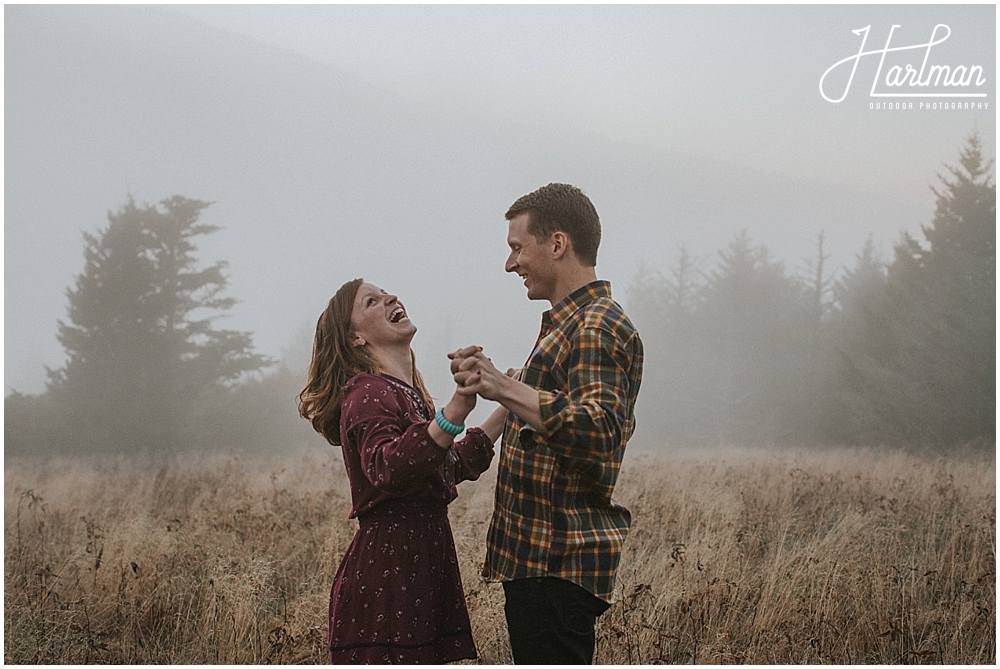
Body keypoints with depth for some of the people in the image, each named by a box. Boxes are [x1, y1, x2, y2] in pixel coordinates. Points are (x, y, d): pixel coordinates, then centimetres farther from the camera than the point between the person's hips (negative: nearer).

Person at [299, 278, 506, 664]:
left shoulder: (406, 394, 20)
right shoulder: (367, 394, -10)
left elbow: (454, 466, 31)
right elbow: (387, 469, -30)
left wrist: (505, 410, 29)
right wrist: (455, 412, -40)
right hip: (386, 574, -9)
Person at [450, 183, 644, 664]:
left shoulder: (599, 328, -12)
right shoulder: (568, 324, 22)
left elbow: (598, 431, -29)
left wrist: (506, 388, -33)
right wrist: (491, 383, 21)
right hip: (535, 556, 11)